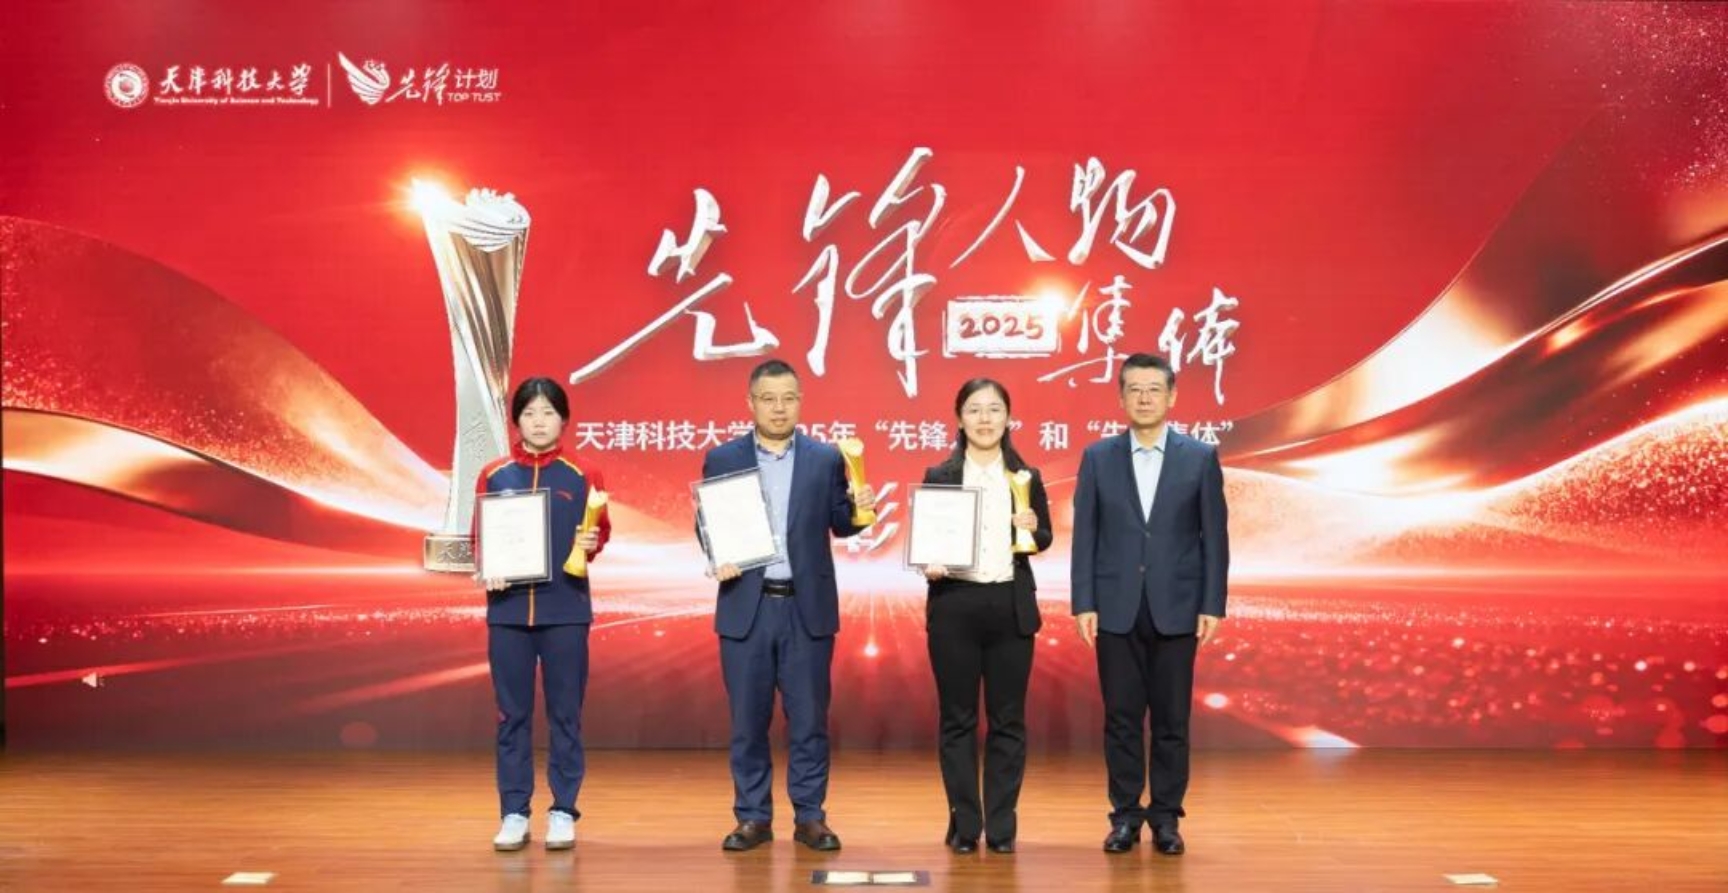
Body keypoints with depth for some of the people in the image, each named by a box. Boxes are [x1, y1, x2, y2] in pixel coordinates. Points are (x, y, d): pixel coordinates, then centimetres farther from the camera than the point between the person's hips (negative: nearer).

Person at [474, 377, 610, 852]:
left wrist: (592, 542, -16)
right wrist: (485, 571, -9)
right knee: (512, 714, 5)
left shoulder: (583, 477, 3)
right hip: (508, 609, 1)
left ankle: (563, 811, 12)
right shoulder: (493, 475, 6)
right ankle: (513, 813, 13)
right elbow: (479, 538, 9)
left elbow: (600, 531, 5)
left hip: (566, 610, -1)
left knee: (565, 713, 4)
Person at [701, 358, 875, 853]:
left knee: (809, 718, 4)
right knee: (748, 720, 6)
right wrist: (716, 561, -14)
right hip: (746, 607, 0)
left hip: (807, 608, 0)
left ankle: (810, 817, 14)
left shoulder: (826, 458, 4)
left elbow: (839, 525, 7)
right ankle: (753, 817, 16)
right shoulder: (721, 459, 4)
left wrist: (859, 509, -14)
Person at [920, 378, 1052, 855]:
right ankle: (964, 824, 13)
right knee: (958, 719, 4)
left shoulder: (1026, 477, 6)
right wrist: (928, 565, -18)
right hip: (954, 606, -1)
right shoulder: (939, 476, 3)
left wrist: (1033, 529, -10)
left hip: (1011, 606, 1)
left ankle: (1002, 825, 14)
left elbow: (1044, 539, 11)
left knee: (1008, 719, 5)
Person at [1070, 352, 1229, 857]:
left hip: (1176, 609, -1)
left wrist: (1213, 606, -4)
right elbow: (1085, 537, 3)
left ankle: (1166, 819, 14)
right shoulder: (1098, 458, 5)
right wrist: (1084, 604, -4)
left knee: (1171, 719, 4)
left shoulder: (1200, 458, 3)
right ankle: (1125, 816, 14)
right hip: (1117, 609, 1)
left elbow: (1214, 537, 2)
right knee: (1121, 717, 5)